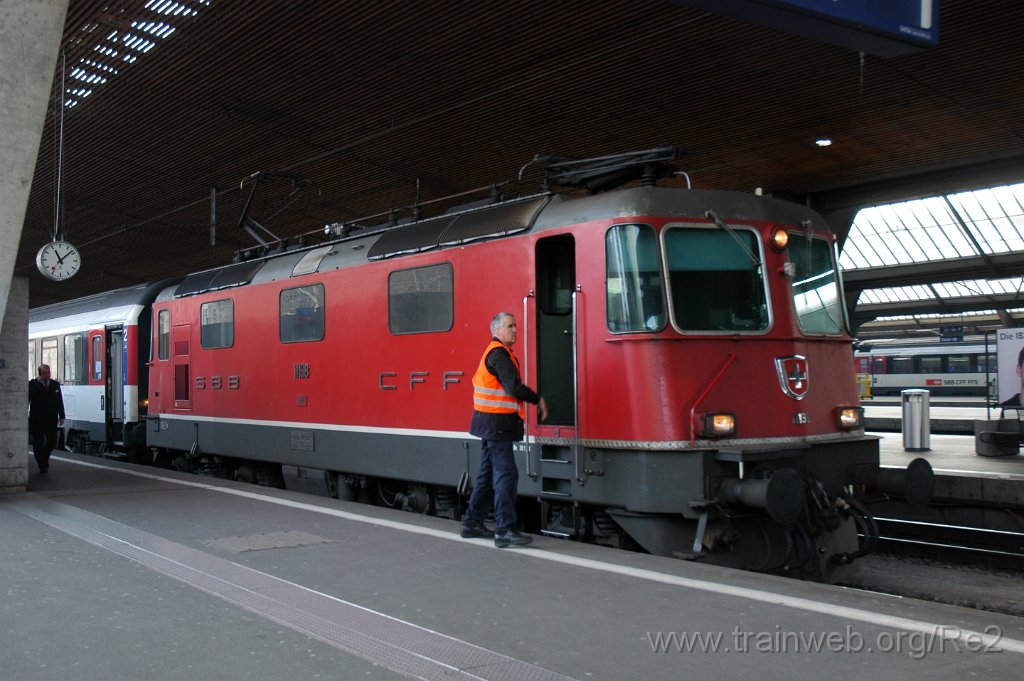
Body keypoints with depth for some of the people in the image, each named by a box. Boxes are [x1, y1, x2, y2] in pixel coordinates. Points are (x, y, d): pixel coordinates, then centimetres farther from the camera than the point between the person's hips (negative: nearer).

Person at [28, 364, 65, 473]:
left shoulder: (55, 385, 9)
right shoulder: (32, 385, -2)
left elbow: (60, 401, 11)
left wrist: (61, 416, 7)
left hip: (51, 419, 3)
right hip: (37, 419, -3)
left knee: (52, 441, 0)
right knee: (38, 443, 2)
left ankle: (45, 458, 27)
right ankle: (42, 465, 12)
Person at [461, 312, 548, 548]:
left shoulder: (495, 352, 19)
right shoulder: (499, 353, -14)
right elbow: (514, 387, -22)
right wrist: (538, 400, -8)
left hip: (492, 424, 11)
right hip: (497, 424, -11)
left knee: (488, 474, 15)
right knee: (506, 474, -11)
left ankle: (472, 523, 23)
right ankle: (505, 530, -12)